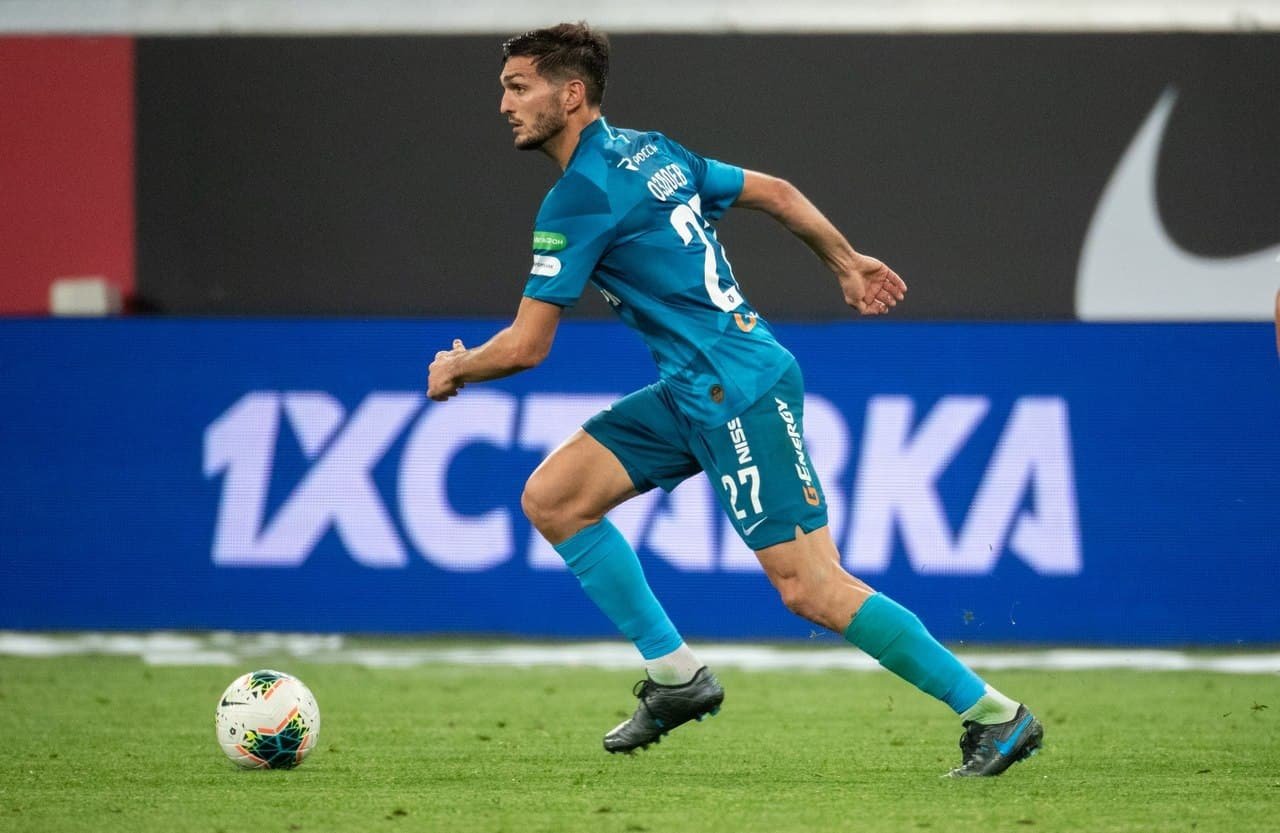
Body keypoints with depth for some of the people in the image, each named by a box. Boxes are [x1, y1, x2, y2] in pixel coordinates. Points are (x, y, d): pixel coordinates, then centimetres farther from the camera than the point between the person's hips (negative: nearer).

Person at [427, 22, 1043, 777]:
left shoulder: (580, 198, -15)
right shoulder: (649, 152, 12)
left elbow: (526, 347, -12)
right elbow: (774, 191, 21)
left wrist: (455, 370, 8)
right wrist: (846, 262, 31)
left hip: (738, 392, -10)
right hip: (695, 394, 10)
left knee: (811, 588, -11)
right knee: (551, 498, 5)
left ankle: (996, 716, -5)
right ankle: (677, 676, 9)